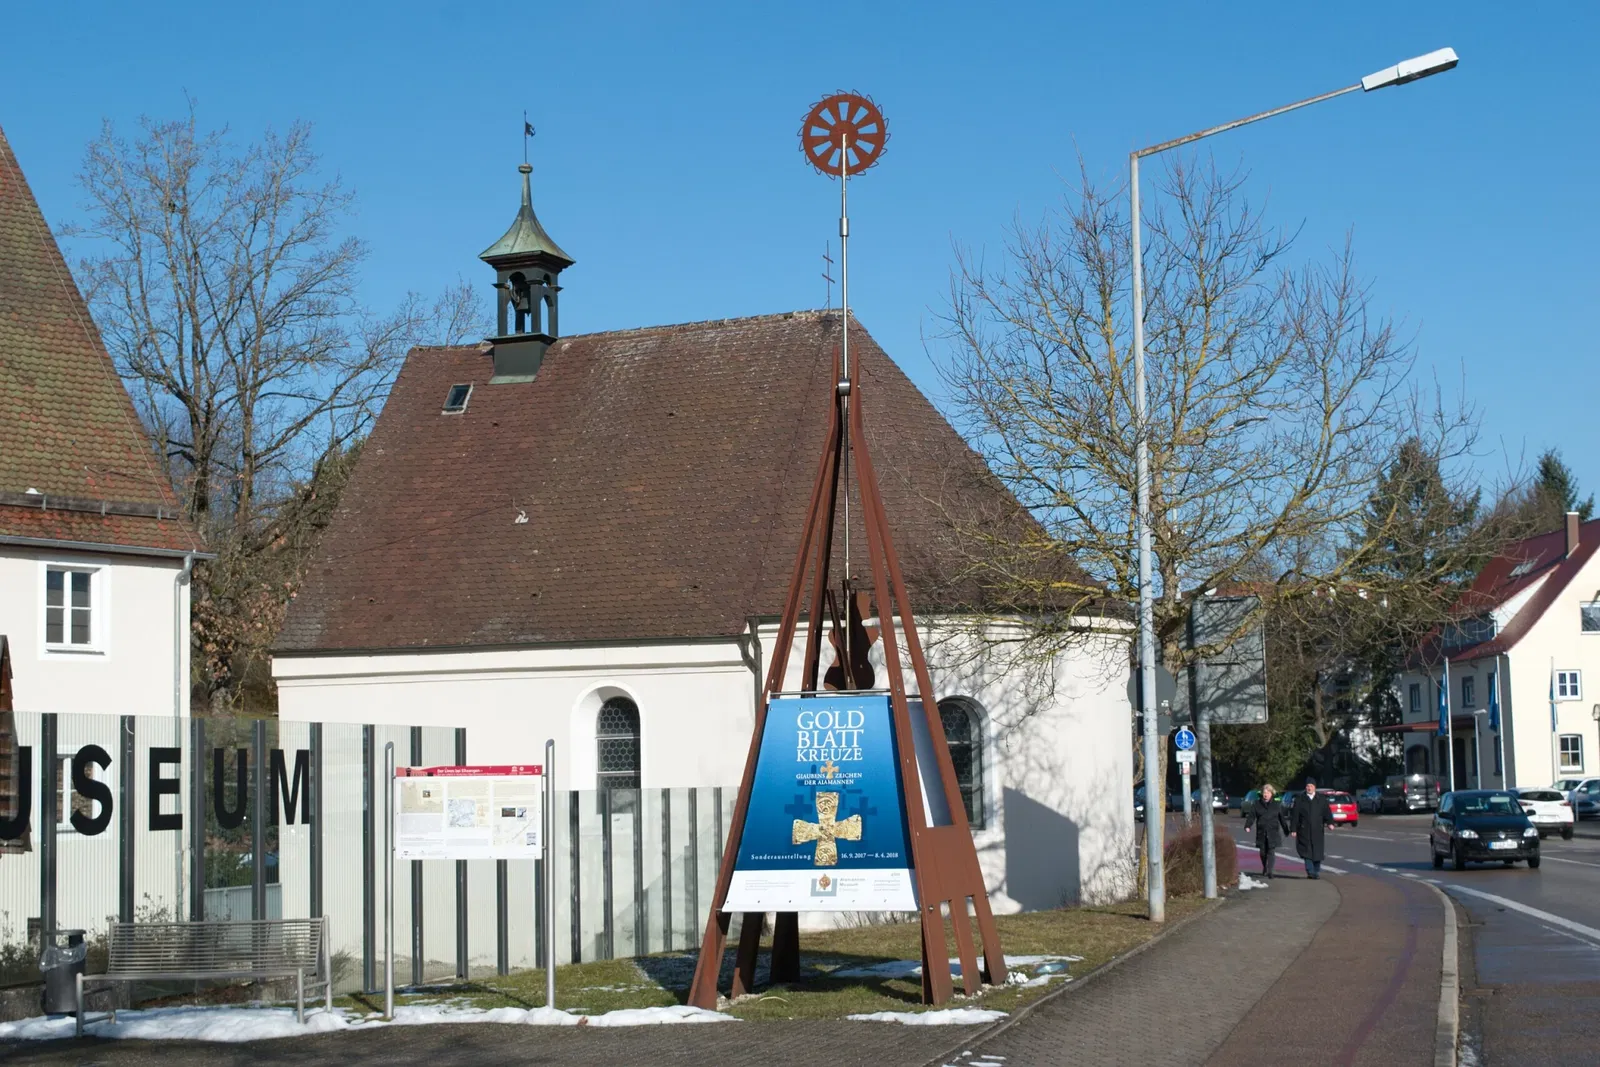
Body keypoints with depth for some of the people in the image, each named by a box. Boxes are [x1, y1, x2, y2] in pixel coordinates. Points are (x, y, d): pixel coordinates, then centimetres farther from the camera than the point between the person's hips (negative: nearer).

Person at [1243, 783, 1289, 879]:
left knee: (1271, 851, -9)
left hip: (1273, 833, -1)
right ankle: (1264, 867, 34)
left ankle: (1269, 871, -11)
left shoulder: (1277, 805, 6)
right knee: (1262, 852, 9)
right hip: (1261, 832, 1)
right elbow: (1251, 816, -3)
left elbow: (1282, 818, 11)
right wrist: (1247, 826, -19)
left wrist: (1286, 831, 13)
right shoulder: (1257, 804, 4)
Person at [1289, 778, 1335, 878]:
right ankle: (1310, 872, -9)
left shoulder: (1322, 800, 13)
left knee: (1317, 851, 2)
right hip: (1304, 831, -1)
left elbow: (1327, 812, 6)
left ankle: (1317, 872, 15)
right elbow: (1294, 816, 4)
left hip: (1317, 831, 1)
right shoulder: (1299, 800, 8)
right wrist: (1293, 829, -3)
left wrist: (1330, 822, -12)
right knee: (1307, 851, -8)